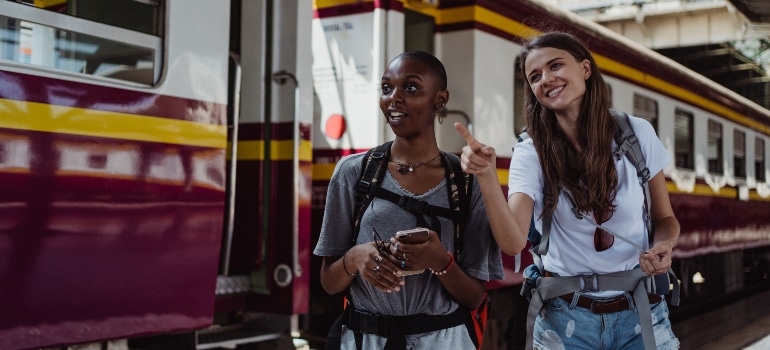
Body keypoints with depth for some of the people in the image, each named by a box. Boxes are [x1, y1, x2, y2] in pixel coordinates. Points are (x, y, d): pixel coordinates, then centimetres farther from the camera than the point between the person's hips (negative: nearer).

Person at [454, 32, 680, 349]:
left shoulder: (637, 133, -4)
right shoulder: (531, 152, -8)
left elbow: (664, 218, 8)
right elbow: (513, 242, -21)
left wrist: (664, 246, -14)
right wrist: (486, 176, -35)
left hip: (642, 315, 1)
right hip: (566, 319, -1)